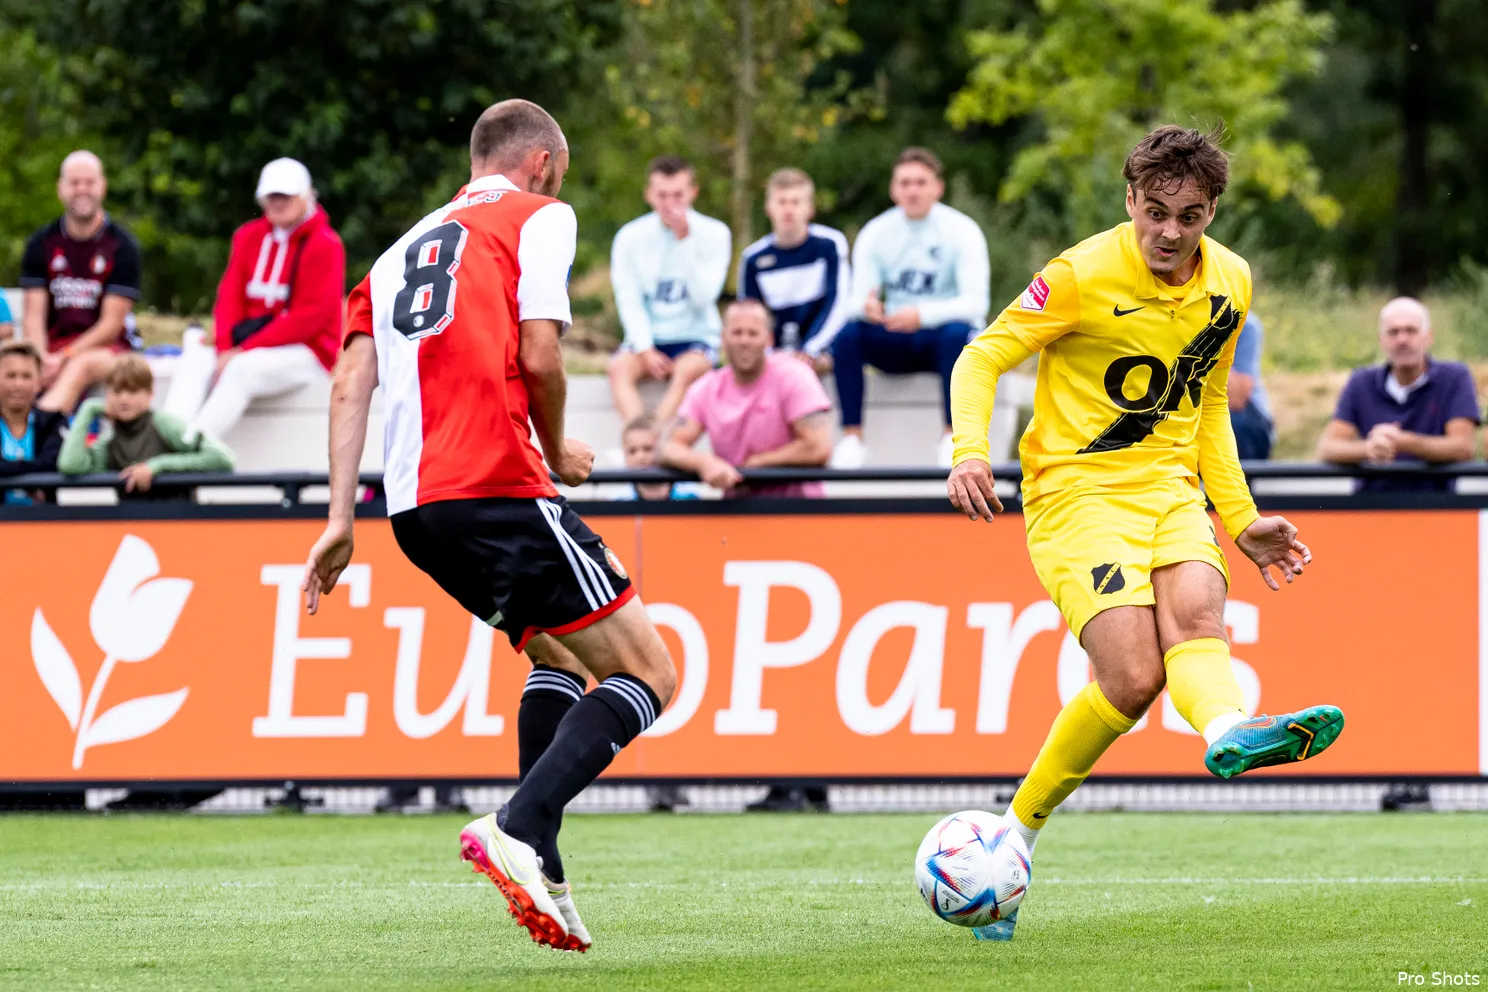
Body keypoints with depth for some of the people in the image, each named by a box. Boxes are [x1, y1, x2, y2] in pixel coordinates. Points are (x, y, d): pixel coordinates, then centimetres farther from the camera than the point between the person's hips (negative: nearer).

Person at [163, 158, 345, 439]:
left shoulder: (325, 245, -8)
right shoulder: (249, 237, 13)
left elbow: (311, 315, -15)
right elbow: (230, 295, 8)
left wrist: (246, 349, -19)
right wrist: (226, 348, -12)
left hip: (307, 350, -6)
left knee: (242, 369, -34)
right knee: (193, 365, -19)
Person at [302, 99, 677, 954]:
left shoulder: (404, 249, 26)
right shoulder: (540, 217, 7)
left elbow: (352, 383, 14)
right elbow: (538, 355, -6)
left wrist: (341, 519, 9)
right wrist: (559, 452, 11)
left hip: (415, 505, 8)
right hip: (499, 489, -8)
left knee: (558, 653, 27)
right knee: (648, 674, -2)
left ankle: (542, 875, 13)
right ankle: (519, 832, -23)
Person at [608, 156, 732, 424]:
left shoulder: (713, 234, -4)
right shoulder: (631, 237, 0)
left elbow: (703, 297, -14)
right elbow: (629, 302, -2)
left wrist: (685, 242, -19)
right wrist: (646, 351, -15)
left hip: (696, 335, -2)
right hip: (648, 338, 2)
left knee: (687, 370, -35)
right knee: (619, 368, -30)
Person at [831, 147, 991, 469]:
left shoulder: (962, 231, -8)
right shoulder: (875, 233, 1)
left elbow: (976, 302, -18)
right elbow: (858, 299, -6)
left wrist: (923, 315, -35)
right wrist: (867, 305, -33)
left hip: (942, 339, -3)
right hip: (895, 345, 3)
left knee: (956, 333, -37)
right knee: (848, 333, -26)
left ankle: (953, 439, -31)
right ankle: (852, 437, -26)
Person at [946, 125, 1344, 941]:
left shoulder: (1229, 283, 9)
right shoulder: (1085, 275, -9)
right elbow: (983, 358, -5)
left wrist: (1240, 519, 18)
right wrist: (969, 450, -24)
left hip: (1170, 485, 2)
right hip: (1078, 489, -2)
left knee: (1195, 607, -33)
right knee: (1132, 677, -26)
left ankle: (1230, 731, -59)